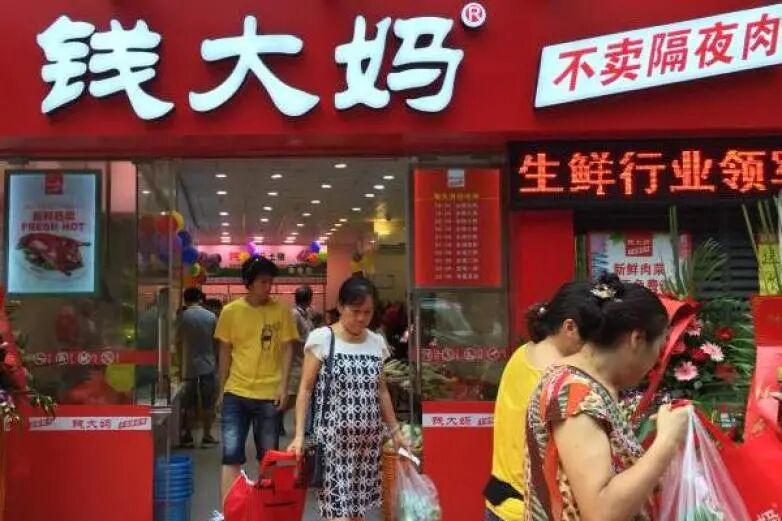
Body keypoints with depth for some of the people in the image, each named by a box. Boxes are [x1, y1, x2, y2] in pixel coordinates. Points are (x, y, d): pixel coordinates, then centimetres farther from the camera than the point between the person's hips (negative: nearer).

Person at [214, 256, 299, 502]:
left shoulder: (281, 310, -3)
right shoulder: (230, 311, -1)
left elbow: (287, 348, 0)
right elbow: (225, 351, 7)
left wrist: (283, 385, -7)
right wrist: (222, 389, 9)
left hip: (269, 394, 0)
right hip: (236, 393, 0)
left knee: (268, 457, 11)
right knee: (231, 455, 0)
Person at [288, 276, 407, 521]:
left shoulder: (378, 342, 8)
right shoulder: (321, 338, -6)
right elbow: (305, 389, -3)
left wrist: (395, 431, 16)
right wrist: (299, 435, -9)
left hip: (368, 438, 5)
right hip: (333, 437, -4)